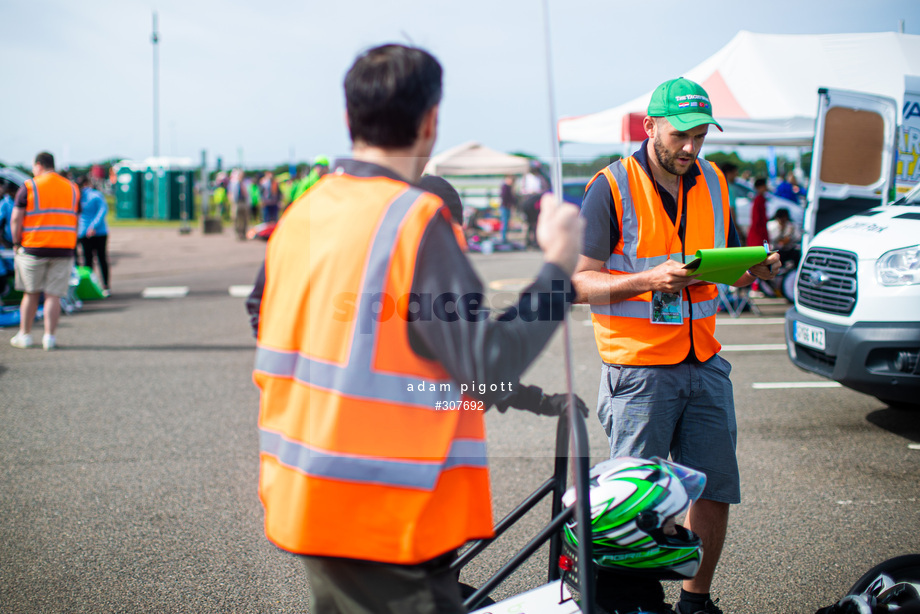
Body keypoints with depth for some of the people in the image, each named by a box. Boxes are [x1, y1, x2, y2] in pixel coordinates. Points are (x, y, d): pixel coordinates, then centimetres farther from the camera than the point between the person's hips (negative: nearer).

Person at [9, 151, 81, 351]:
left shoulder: (29, 187, -2)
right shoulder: (72, 188, 10)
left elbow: (16, 219, -5)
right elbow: (75, 220, 14)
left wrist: (16, 243, 5)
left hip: (33, 249, -2)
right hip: (64, 250, 2)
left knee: (30, 293, 10)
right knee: (53, 295, 3)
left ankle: (25, 335, 18)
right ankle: (49, 337, 0)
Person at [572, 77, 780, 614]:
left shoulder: (713, 183, 12)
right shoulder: (612, 188, -7)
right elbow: (581, 282, -10)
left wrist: (754, 269, -2)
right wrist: (650, 279, -24)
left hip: (705, 364, 6)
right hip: (638, 368, -5)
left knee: (716, 490, 8)